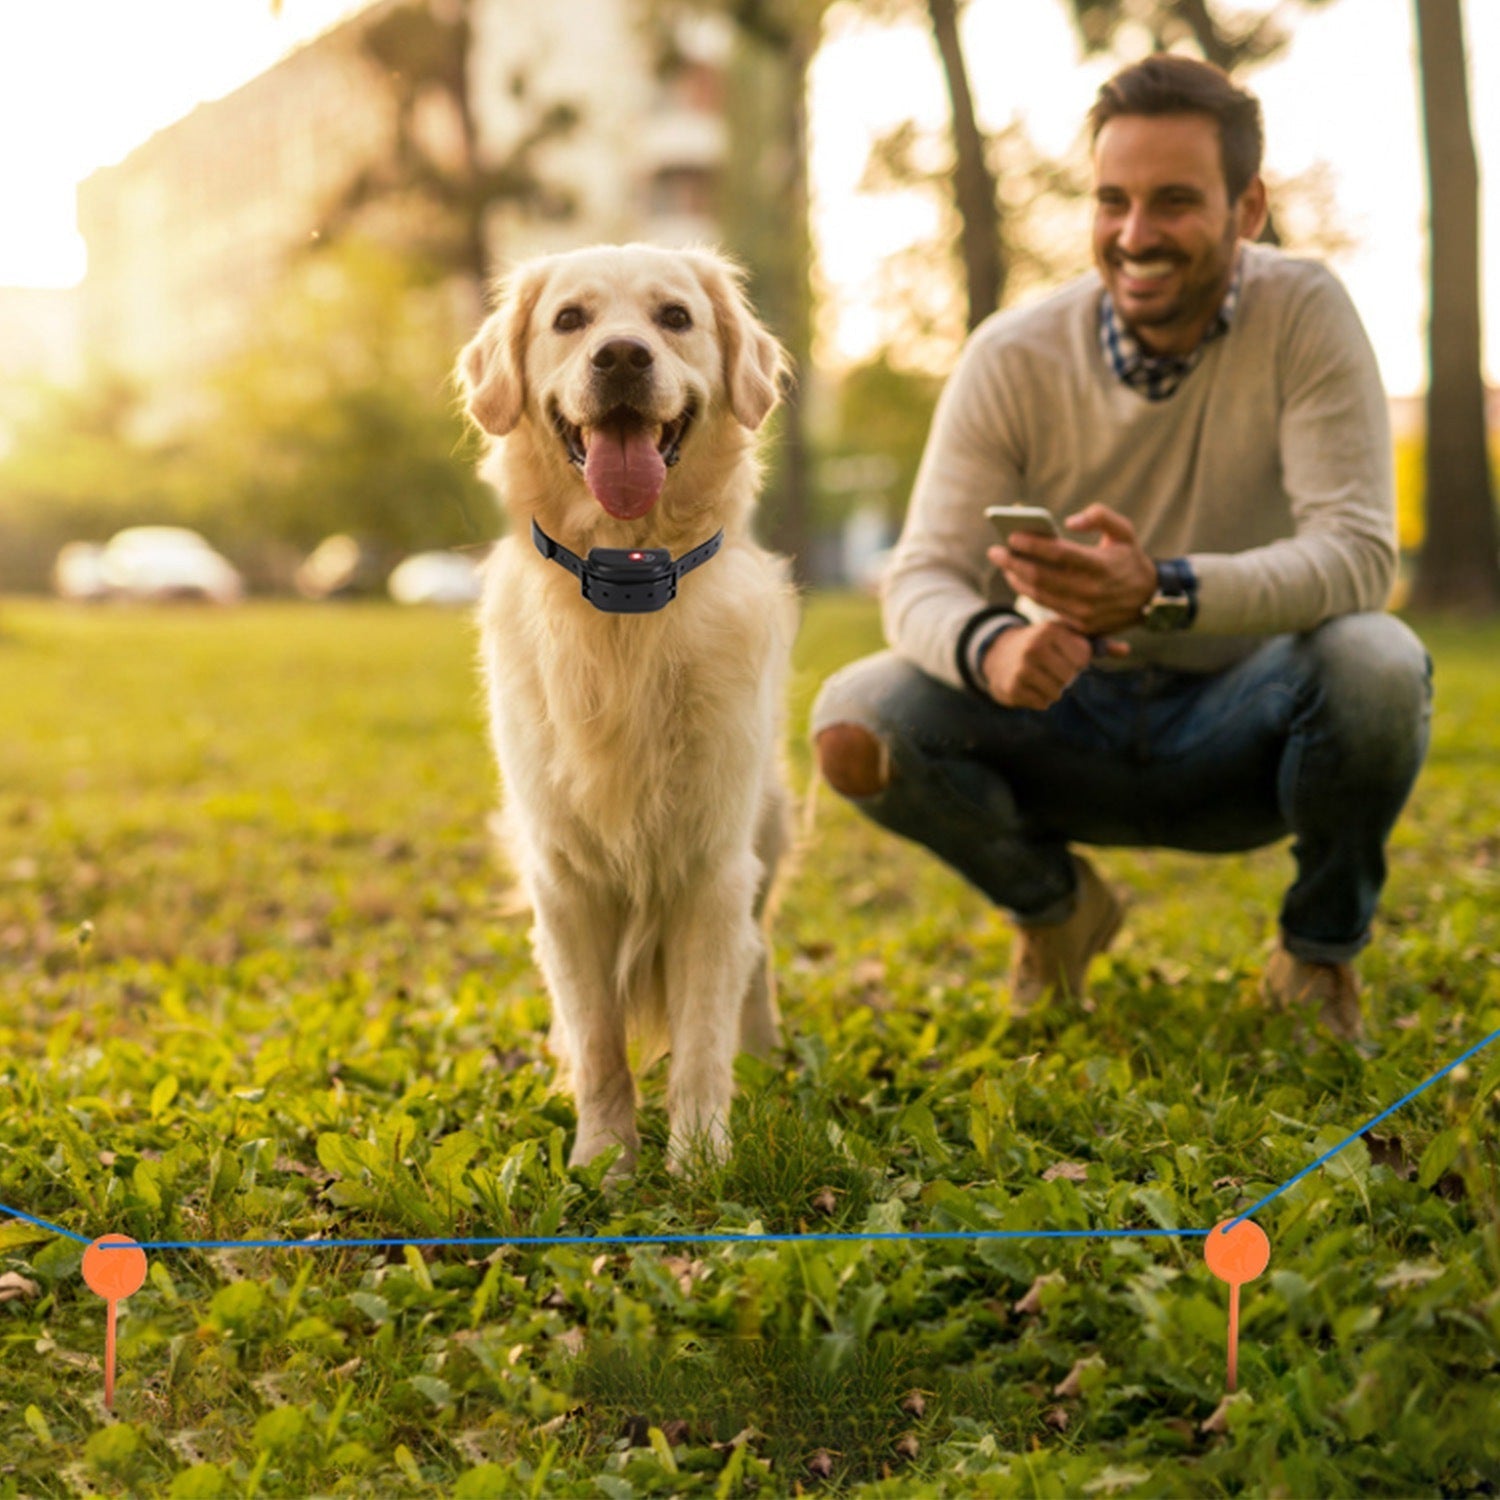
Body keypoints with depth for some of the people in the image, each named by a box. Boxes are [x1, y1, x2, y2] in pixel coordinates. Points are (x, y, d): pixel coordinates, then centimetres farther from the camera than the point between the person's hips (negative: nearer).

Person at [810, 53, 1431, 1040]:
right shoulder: (1014, 358, -12)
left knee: (1376, 664, -33)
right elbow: (922, 578, -15)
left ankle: (1325, 949, -1)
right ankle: (1055, 905, 10)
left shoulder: (1302, 314, -16)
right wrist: (987, 646, -41)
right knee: (856, 725, -24)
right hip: (1071, 719, 2)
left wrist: (1161, 592, -44)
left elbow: (1358, 552, -25)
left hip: (1242, 722, -1)